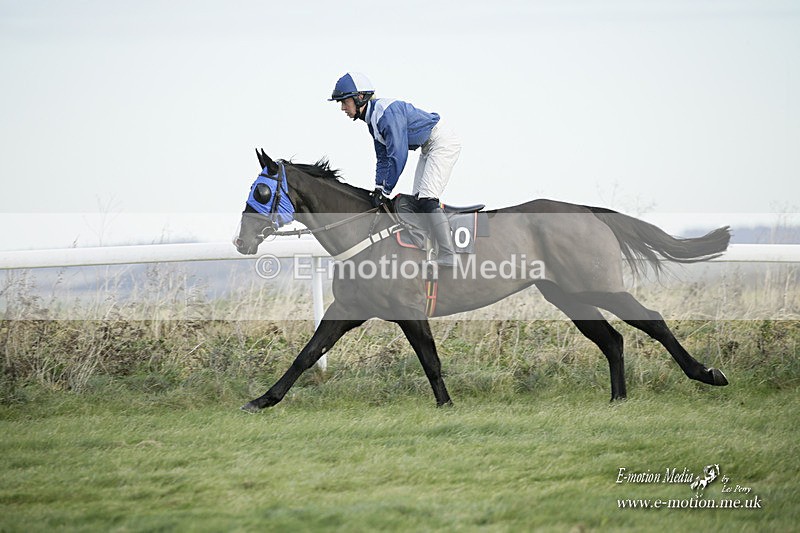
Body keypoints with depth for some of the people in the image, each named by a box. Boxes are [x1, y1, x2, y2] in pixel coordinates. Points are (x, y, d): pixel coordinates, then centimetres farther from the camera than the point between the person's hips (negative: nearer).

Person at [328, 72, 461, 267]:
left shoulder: (387, 113, -25)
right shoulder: (373, 119, 7)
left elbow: (398, 155, -28)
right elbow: (383, 157, 15)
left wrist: (385, 191, -21)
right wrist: (379, 187, 6)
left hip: (443, 143, -11)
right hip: (429, 148, 11)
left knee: (426, 199, -20)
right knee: (416, 200, 10)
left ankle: (448, 258, -26)